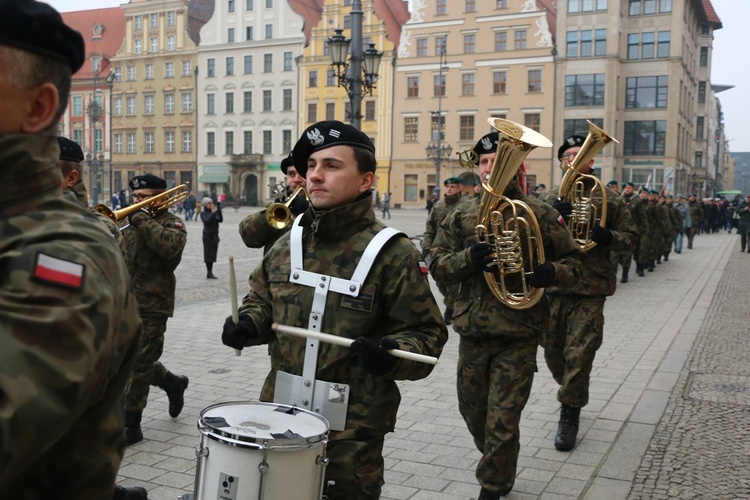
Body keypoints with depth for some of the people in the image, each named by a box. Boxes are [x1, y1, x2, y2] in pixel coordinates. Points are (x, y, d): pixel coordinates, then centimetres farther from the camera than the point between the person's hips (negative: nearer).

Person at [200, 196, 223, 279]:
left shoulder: (215, 212, 7)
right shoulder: (203, 213, -4)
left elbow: (221, 220, -6)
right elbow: (206, 221, -21)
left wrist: (218, 211, -17)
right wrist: (212, 213, -19)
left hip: (215, 235, 5)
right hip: (207, 235, -5)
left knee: (213, 253, 7)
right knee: (208, 253, -4)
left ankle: (210, 272, 13)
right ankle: (209, 273, -3)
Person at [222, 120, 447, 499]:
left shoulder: (393, 254, -14)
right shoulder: (287, 244, 4)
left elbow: (427, 332, -11)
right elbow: (261, 299, 17)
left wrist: (392, 353, -30)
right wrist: (248, 325, -4)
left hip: (352, 424, -5)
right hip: (282, 408, 5)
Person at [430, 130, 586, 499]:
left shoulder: (538, 213, -2)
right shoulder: (462, 214, 6)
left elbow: (574, 259, 5)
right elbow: (437, 265, 2)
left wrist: (552, 272, -17)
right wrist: (468, 258, -18)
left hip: (518, 334, -4)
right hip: (472, 331, 4)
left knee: (502, 423, -1)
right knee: (473, 413, 17)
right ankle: (500, 470, 44)